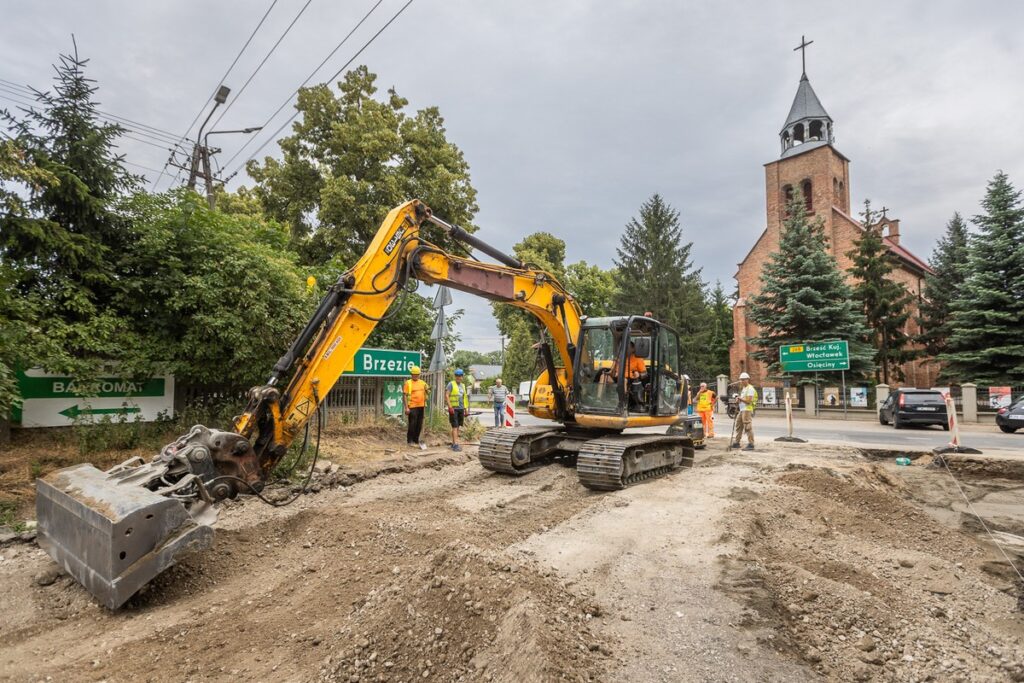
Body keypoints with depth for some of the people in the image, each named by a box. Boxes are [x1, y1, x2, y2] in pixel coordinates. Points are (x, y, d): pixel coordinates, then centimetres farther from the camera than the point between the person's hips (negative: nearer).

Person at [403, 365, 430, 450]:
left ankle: (416, 440, 23)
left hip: (421, 406, 6)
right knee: (412, 424, -3)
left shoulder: (422, 382, 11)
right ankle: (410, 440, 9)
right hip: (412, 407, -6)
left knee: (419, 424, 11)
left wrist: (428, 389, -10)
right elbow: (404, 396, -9)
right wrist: (406, 408, -15)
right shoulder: (408, 383, -6)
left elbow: (428, 391, 16)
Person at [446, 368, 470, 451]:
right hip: (454, 409, -6)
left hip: (461, 408, 6)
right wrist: (450, 407, -18)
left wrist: (466, 408, 16)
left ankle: (453, 443, 17)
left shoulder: (463, 385, 16)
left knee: (458, 427, 9)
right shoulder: (451, 384, -4)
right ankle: (455, 444, -11)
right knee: (455, 427, -9)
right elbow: (446, 395, -11)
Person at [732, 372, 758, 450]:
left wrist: (740, 398, -15)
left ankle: (751, 444, -5)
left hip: (747, 410, -10)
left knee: (748, 428, -9)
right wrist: (738, 399, 7)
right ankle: (736, 443, 19)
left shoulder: (750, 388, -11)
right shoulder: (743, 388, 19)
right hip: (741, 410, 10)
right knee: (738, 426, 12)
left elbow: (748, 401, -18)